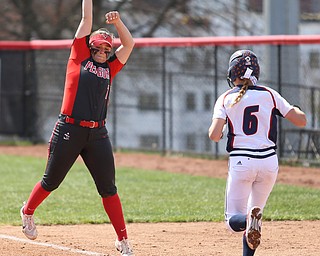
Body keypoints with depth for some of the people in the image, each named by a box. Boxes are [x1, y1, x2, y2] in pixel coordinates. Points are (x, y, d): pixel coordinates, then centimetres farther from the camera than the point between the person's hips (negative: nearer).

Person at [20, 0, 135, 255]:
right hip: (69, 131, -3)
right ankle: (28, 212, 36)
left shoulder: (109, 69, 16)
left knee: (109, 189, 2)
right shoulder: (79, 59, 7)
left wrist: (118, 22, 4)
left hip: (98, 134, 3)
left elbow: (129, 43, 17)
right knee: (51, 182, 8)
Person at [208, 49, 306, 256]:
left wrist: (215, 133, 12)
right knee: (255, 211, 20)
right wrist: (294, 109, 25)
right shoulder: (270, 95, 4)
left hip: (241, 162, -2)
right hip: (269, 162, 2)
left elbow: (214, 135, -11)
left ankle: (250, 221, -30)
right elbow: (301, 120, 3)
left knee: (234, 220, 3)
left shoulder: (226, 99, 0)